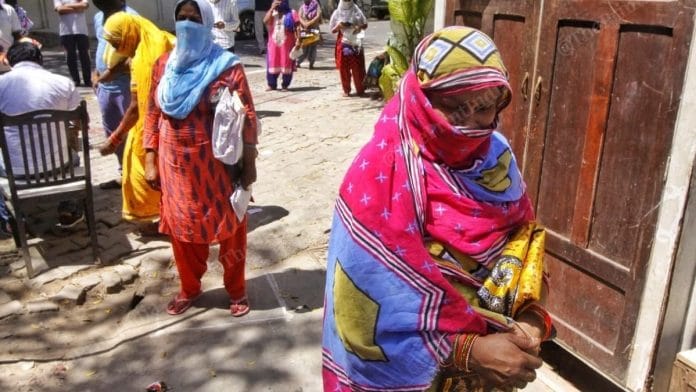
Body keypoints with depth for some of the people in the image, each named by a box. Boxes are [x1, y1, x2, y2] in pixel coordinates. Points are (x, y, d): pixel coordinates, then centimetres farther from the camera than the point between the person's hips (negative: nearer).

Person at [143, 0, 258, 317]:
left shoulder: (227, 66, -10)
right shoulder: (164, 65, 4)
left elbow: (247, 118, -9)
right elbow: (153, 115, 8)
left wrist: (249, 165, -11)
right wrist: (150, 161, 4)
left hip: (218, 164, -4)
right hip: (177, 164, 4)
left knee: (229, 226, 8)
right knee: (181, 226, 15)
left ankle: (236, 290, 28)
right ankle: (189, 288, 36)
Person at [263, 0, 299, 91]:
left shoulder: (292, 13, 1)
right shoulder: (272, 12, 11)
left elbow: (297, 27, -4)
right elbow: (265, 21, -8)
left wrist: (298, 41, -13)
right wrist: (272, 8, -9)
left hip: (287, 44, -3)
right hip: (274, 44, 3)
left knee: (286, 64, 0)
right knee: (272, 64, 3)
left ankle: (285, 85, 7)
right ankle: (272, 85, 12)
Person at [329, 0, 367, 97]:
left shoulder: (356, 11, 4)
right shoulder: (337, 13, 5)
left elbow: (365, 24, 7)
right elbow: (332, 30, 7)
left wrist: (359, 27, -14)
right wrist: (338, 26, -13)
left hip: (355, 42, -1)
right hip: (342, 43, 1)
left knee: (358, 67, -3)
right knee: (344, 67, 0)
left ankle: (360, 90, 5)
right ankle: (346, 90, 9)